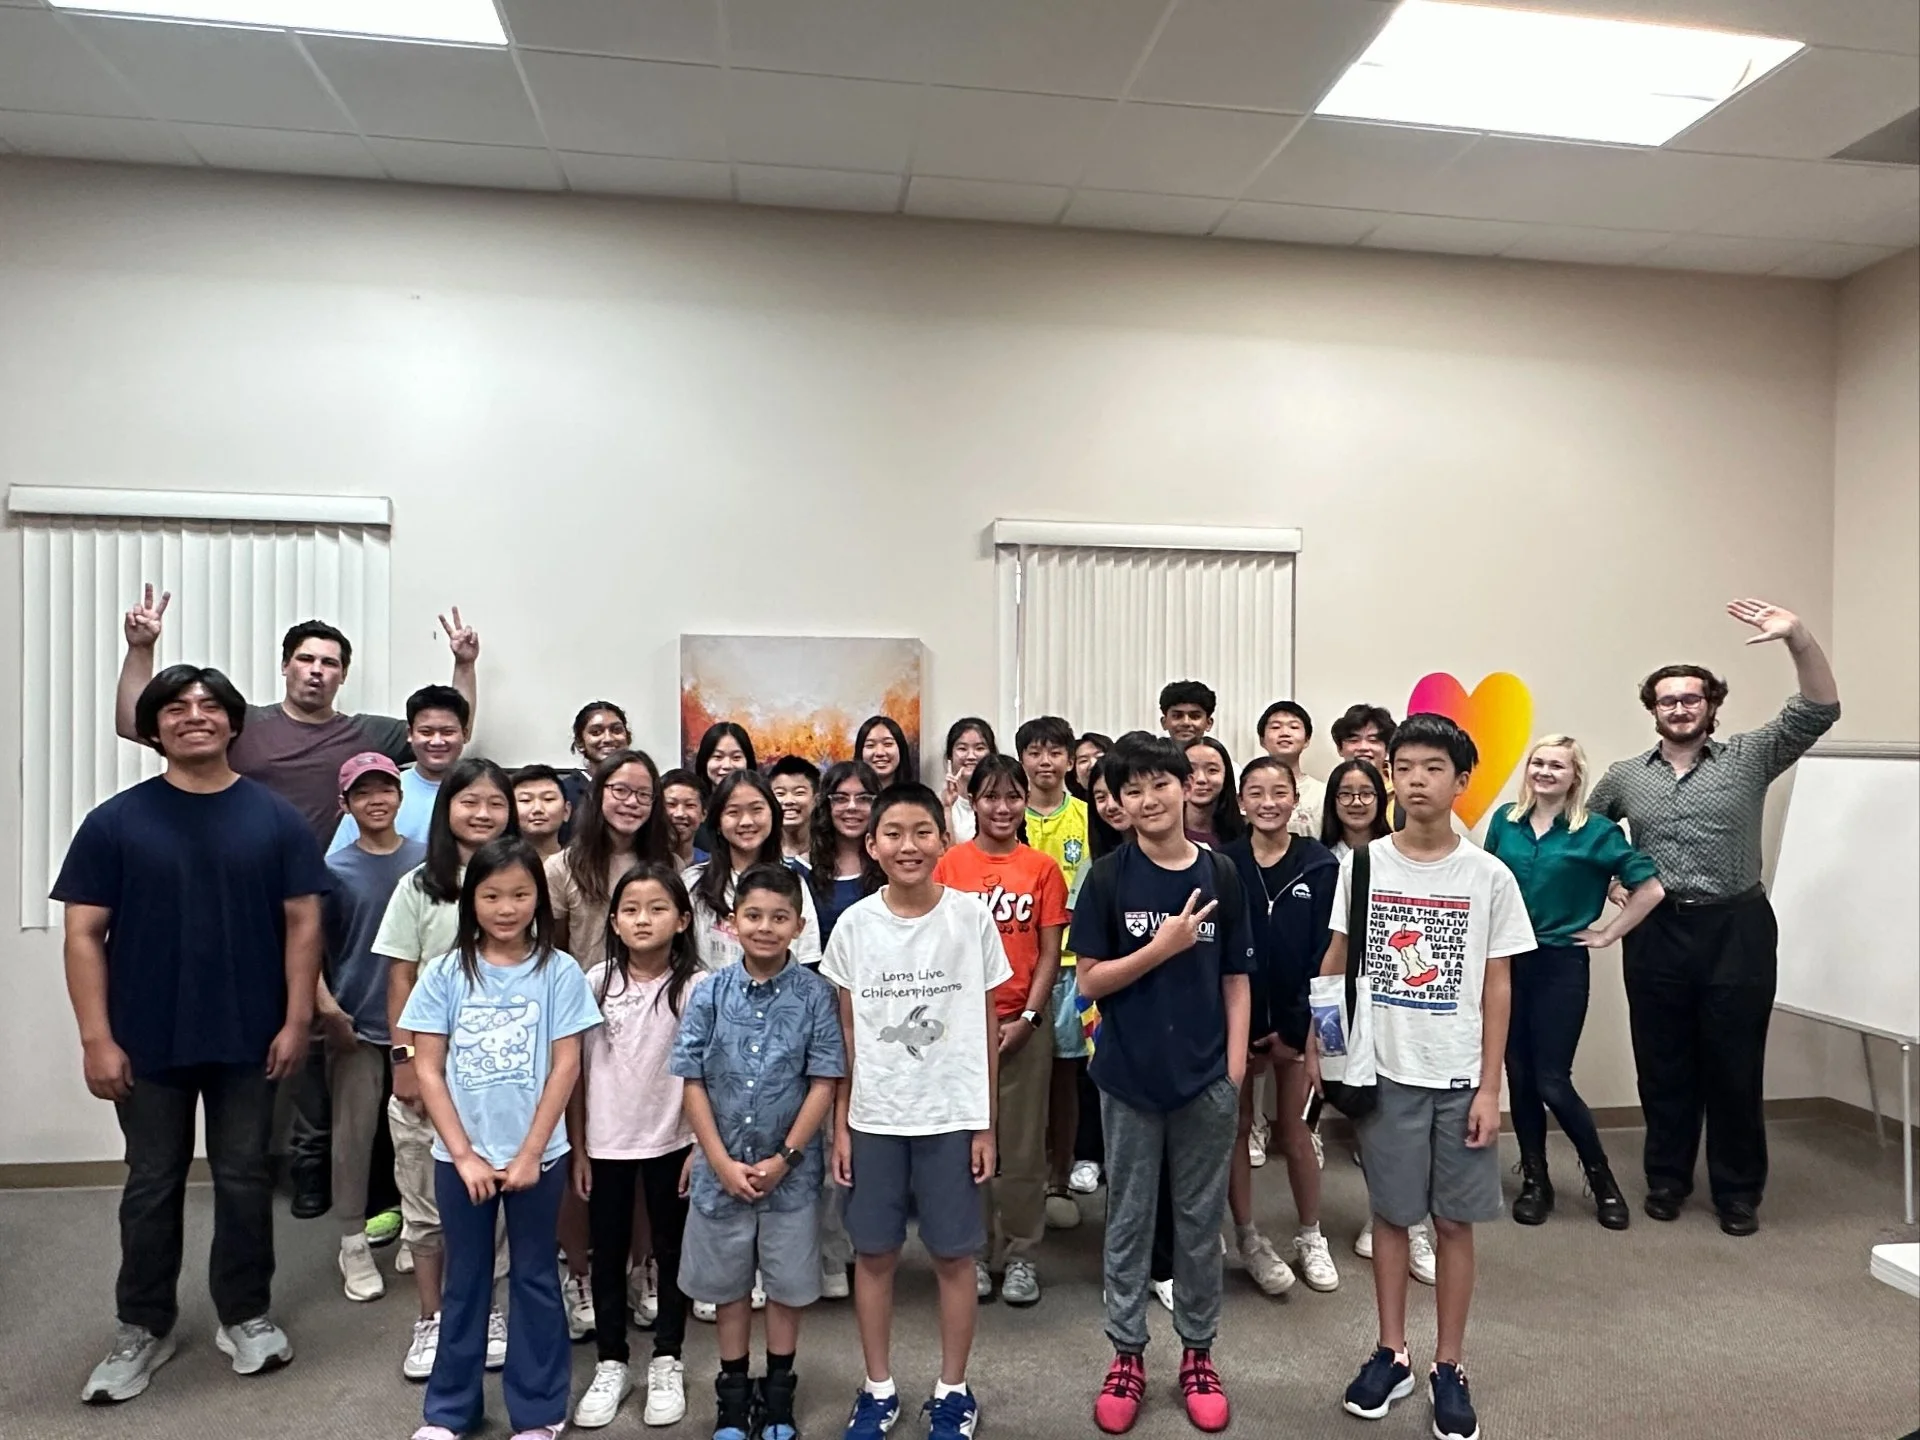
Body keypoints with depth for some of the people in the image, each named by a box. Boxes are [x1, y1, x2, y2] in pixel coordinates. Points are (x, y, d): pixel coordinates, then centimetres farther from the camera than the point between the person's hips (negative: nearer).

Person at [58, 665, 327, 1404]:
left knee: (244, 1180, 12)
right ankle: (143, 1328, 32)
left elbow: (302, 922, -1)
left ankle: (246, 1316, 29)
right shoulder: (115, 821, -3)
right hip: (147, 1042, 0)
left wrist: (297, 1019, -7)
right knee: (152, 1186, 14)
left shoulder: (276, 818, -2)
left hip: (248, 1038, 0)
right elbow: (84, 934, -3)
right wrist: (96, 1036, -9)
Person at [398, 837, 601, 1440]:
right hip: (460, 1156, 1)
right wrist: (464, 1154, -8)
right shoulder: (445, 974, -3)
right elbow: (429, 1071, -3)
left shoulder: (559, 971, -7)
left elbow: (565, 1067, -7)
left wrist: (530, 1153, -10)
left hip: (536, 1155, -1)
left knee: (534, 1278, 11)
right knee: (465, 1280, 16)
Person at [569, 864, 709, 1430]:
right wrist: (577, 1148, 1)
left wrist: (702, 1146, -8)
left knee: (671, 1252, 12)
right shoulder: (597, 982, -4)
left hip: (670, 1142, -2)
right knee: (608, 1255, 14)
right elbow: (577, 1071, 1)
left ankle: (666, 1363, 30)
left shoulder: (695, 985, -10)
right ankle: (611, 1365, 32)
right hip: (606, 1143, 2)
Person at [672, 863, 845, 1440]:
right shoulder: (710, 994, -6)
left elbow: (823, 1083, -9)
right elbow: (693, 1082, -4)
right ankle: (733, 1392, 36)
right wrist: (722, 1162, -9)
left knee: (788, 1284, 13)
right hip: (721, 1170, 1)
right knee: (727, 1284, 17)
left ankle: (778, 1391, 35)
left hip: (791, 1171, -1)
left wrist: (784, 1158, -12)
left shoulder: (815, 994, -10)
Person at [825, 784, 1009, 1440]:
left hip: (953, 1117, -1)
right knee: (874, 1254, 12)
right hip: (874, 1118, 1)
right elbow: (846, 1030, 3)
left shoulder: (972, 917, -7)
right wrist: (841, 1124, 1)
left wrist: (986, 1124, 0)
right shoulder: (854, 924, -4)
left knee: (954, 1256, 9)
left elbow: (987, 1025, -1)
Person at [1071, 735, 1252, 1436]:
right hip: (1129, 1075, -1)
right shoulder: (1109, 878, -6)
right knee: (1128, 1220, 12)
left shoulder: (1221, 876, -1)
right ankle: (1126, 1355, 28)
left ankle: (1197, 1352, 32)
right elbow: (1090, 981, -8)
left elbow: (1236, 980, 4)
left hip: (1206, 1076, 1)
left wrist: (1236, 1065, -2)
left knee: (1200, 1220, 14)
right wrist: (1162, 946, -18)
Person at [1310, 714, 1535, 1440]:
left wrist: (1489, 1086, -4)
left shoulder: (1489, 876, -5)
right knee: (1390, 1214, 12)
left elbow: (1496, 987, -2)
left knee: (1455, 1220, 10)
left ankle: (1449, 1367, 26)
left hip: (1459, 1077, 0)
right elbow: (1336, 962, 5)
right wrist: (1317, 1044, -2)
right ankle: (1391, 1354, 28)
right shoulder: (1362, 864, -4)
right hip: (1385, 1072, 0)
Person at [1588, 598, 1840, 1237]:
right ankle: (1667, 1179, 26)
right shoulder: (1624, 777, 7)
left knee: (1734, 1067, 7)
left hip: (1736, 931, -2)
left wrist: (1797, 637, -25)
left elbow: (1820, 710, -12)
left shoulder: (1750, 758, 0)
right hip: (1657, 934, 2)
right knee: (1663, 1067, 11)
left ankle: (1739, 1191, 23)